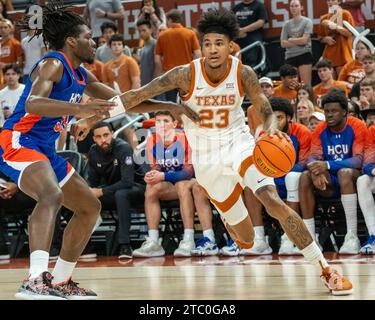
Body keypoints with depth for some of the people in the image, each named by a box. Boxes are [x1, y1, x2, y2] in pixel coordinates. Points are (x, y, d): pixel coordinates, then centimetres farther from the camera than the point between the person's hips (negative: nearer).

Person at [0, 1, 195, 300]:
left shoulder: (82, 76, 17)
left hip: (45, 150, 11)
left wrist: (169, 106, 18)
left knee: (90, 207, 14)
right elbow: (33, 103, -31)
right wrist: (79, 110, -45)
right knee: (52, 195, -36)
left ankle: (61, 281, 19)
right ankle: (36, 279, -51)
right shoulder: (52, 64, -12)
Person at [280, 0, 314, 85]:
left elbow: (304, 40, -8)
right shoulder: (287, 24, 11)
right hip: (290, 56, 4)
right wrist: (298, 42, -5)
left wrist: (290, 40, 2)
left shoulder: (307, 21, 1)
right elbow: (283, 43, 3)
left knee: (306, 84, -8)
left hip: (304, 55, -4)